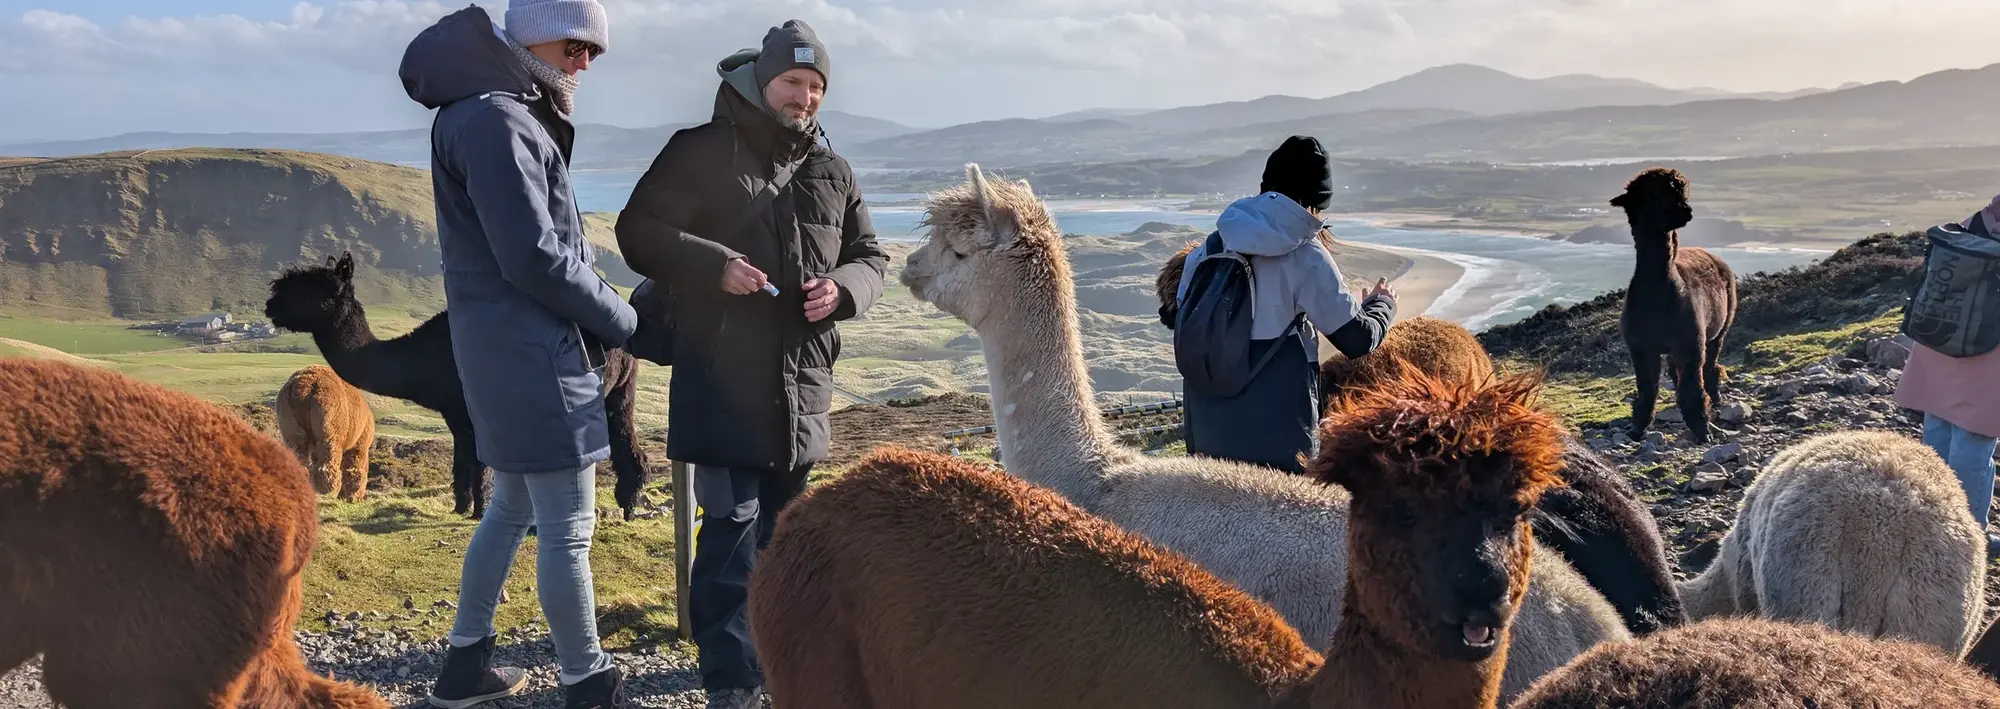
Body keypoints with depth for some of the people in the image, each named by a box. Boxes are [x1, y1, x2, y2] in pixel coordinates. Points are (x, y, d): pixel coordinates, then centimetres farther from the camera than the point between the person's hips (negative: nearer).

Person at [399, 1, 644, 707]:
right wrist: (621, 320, -9)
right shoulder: (495, 121, -17)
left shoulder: (510, 114, 15)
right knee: (568, 532, -2)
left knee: (512, 508, 20)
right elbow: (534, 258, -21)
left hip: (510, 353, 10)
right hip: (533, 356, -10)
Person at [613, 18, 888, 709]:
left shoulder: (832, 172, 13)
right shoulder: (700, 152, -2)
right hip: (723, 376, -5)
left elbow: (870, 259, 17)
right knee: (732, 525, -7)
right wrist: (714, 265, -19)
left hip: (802, 383, 5)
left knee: (783, 523, 16)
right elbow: (638, 232, -4)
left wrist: (840, 287, -6)